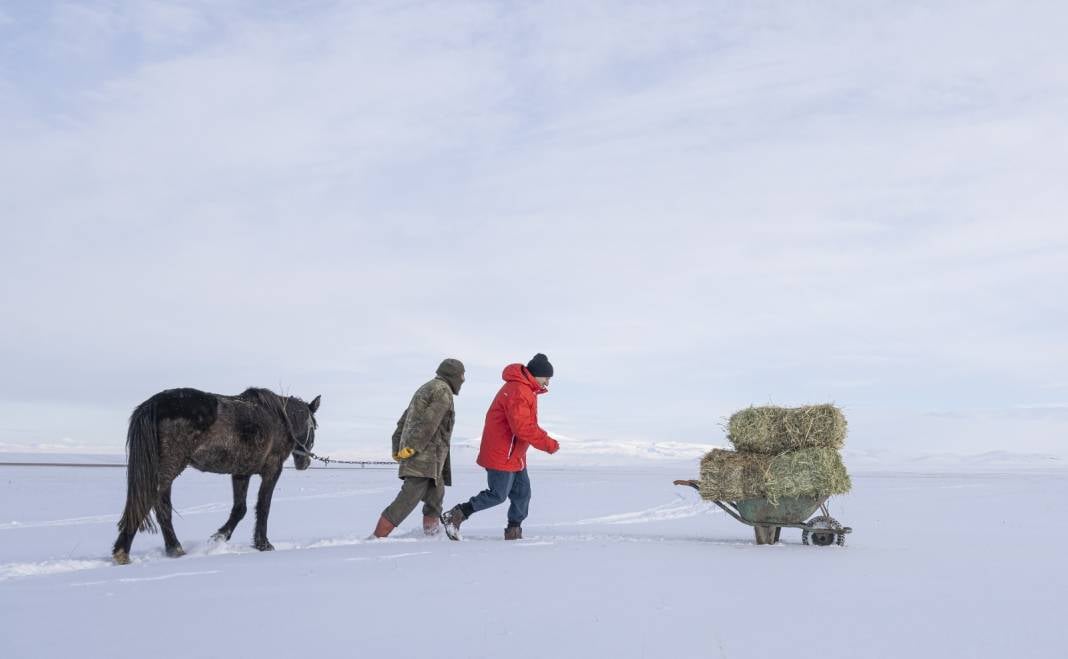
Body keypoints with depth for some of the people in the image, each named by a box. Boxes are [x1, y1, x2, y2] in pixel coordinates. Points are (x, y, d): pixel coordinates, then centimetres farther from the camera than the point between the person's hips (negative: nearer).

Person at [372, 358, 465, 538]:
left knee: (435, 493, 18)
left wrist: (397, 448, 19)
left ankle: (432, 530, 24)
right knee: (411, 495, -13)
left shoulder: (424, 389, 24)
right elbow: (428, 422, -19)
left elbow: (404, 420, 22)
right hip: (424, 454, -10)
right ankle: (379, 535, -17)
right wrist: (412, 447, -22)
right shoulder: (443, 391, -7)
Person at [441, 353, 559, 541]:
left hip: (515, 455, 10)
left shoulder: (525, 389, 13)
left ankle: (514, 532, 19)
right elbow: (523, 428, -29)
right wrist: (548, 444, -21)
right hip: (502, 455, -10)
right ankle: (456, 516, 4)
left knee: (522, 492, 10)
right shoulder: (518, 391, -22)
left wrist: (544, 438, 5)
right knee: (498, 494, -4)